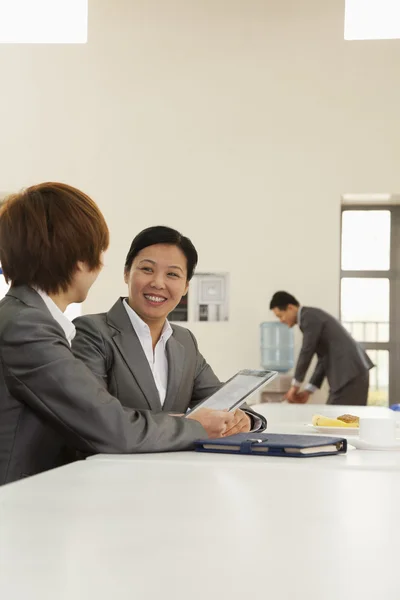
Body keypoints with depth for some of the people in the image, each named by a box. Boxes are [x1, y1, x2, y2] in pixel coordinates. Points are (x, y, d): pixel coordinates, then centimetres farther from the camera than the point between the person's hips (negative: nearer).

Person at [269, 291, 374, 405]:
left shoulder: (309, 316, -9)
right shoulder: (312, 317, 21)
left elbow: (306, 352, -12)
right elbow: (324, 358, 20)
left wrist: (295, 385, -2)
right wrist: (308, 390, 15)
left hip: (351, 371, -10)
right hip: (350, 370, 10)